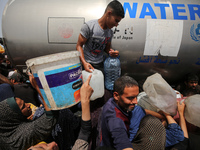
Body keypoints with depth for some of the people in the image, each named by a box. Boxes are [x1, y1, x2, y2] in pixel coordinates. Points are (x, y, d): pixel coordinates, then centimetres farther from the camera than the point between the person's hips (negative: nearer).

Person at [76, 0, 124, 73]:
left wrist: (111, 52, -9)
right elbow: (79, 46, -12)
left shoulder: (110, 32, 3)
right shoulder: (89, 26, -14)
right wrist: (84, 63, -25)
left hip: (100, 64, 5)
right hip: (86, 63, -4)